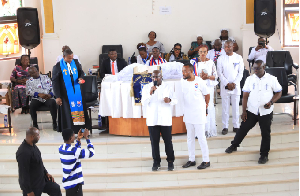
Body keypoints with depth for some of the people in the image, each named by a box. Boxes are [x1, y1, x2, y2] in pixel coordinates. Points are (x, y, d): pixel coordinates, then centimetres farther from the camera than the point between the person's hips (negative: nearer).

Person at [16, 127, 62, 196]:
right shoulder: (23, 152, -29)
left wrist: (46, 172, 13)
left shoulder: (33, 145, 0)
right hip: (32, 186, -9)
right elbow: (23, 173, -26)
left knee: (56, 189, 13)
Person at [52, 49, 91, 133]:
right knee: (67, 112, -2)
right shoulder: (57, 66, -7)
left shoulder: (76, 62, 4)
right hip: (65, 94, -4)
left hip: (77, 92, 4)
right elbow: (55, 82, -5)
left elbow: (81, 72, 18)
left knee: (80, 108, 3)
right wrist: (57, 97, -9)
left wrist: (80, 78, -7)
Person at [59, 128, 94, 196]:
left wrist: (78, 139, 13)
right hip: (74, 183, -9)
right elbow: (91, 152, -16)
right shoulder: (73, 151, -23)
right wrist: (86, 137, -10)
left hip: (67, 181, 9)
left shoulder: (61, 148, 2)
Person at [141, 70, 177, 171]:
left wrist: (170, 100, -16)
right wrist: (150, 93, -20)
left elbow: (175, 100, 7)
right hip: (152, 120, 1)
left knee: (168, 141, 2)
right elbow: (144, 103, -4)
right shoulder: (146, 88, 4)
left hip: (166, 120, 0)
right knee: (154, 142, 5)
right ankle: (156, 162, 17)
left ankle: (170, 161, 15)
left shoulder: (168, 87, 5)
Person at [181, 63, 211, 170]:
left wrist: (206, 105, 9)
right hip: (187, 115, 6)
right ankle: (191, 160, 23)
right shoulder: (182, 82, 0)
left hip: (199, 115, -5)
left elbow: (207, 94, -1)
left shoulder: (199, 82, -13)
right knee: (190, 138, 13)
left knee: (201, 138, -1)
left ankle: (206, 161, 9)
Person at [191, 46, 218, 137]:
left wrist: (208, 76, -12)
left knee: (209, 107, 0)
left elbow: (215, 76, 7)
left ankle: (209, 130, 9)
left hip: (209, 87, 2)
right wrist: (200, 78, -15)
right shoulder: (194, 62, 4)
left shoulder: (211, 62, 8)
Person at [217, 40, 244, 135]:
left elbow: (241, 72, 3)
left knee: (236, 107, 4)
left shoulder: (238, 58, 4)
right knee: (225, 107, 1)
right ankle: (225, 126, 7)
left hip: (236, 86, 0)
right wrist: (227, 84, -9)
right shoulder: (221, 58, 2)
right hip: (225, 86, 0)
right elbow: (219, 73, 0)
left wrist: (234, 83, -9)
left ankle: (236, 126, 13)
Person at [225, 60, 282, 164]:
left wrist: (271, 102, -15)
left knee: (266, 133, 6)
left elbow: (278, 93, 2)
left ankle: (264, 155, 21)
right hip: (251, 111, 2)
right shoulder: (249, 79, 0)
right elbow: (245, 96, 0)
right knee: (243, 128, 8)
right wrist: (244, 111, -3)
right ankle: (234, 146, 29)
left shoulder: (272, 79, -5)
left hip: (266, 112, -1)